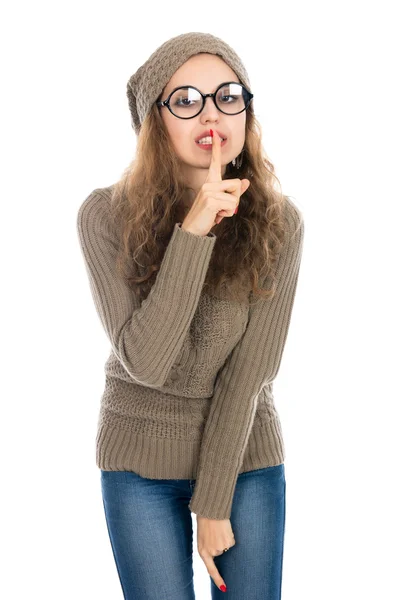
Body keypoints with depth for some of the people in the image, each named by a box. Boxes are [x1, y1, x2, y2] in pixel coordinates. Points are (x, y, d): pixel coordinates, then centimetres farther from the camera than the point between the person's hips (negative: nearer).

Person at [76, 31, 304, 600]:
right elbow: (145, 360, -22)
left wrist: (213, 502, -13)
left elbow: (249, 370, -13)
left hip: (248, 456, 1)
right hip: (142, 463, -1)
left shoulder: (278, 222, -11)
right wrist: (194, 231, -31)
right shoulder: (107, 215, -14)